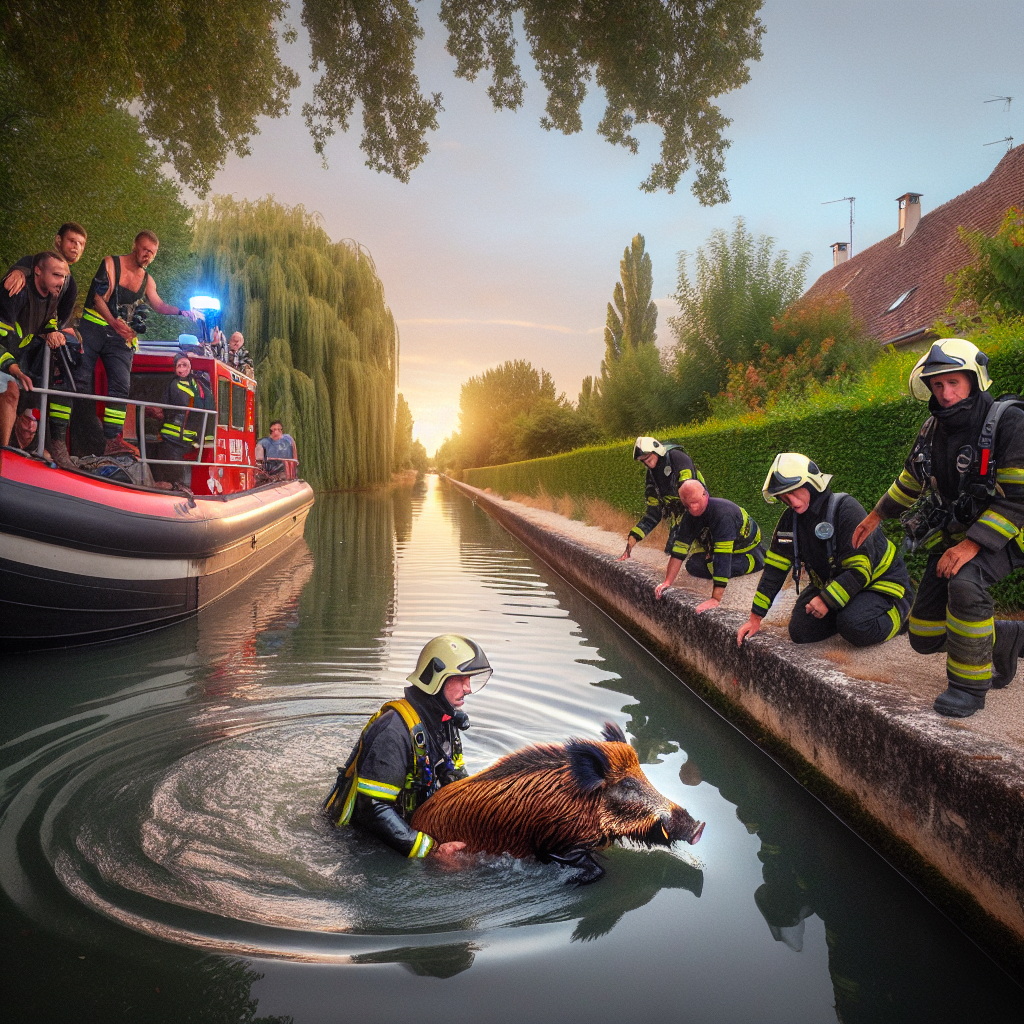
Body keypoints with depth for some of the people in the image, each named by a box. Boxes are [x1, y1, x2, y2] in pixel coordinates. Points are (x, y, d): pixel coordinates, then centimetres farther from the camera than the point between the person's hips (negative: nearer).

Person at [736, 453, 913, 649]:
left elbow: (860, 569, -27)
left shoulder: (845, 508, -24)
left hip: (878, 581, -6)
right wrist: (755, 618, -2)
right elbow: (774, 569, -1)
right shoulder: (790, 519, -3)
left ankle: (900, 612, 1)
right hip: (832, 583, 7)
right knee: (800, 632, -10)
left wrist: (827, 600, -27)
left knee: (856, 629, -32)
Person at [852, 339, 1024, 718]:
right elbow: (910, 481, 21)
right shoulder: (932, 430, 3)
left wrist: (972, 545, -29)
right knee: (924, 637, 1)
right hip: (951, 537, 6)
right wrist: (875, 517, 25)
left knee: (964, 581, -39)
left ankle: (970, 685, -19)